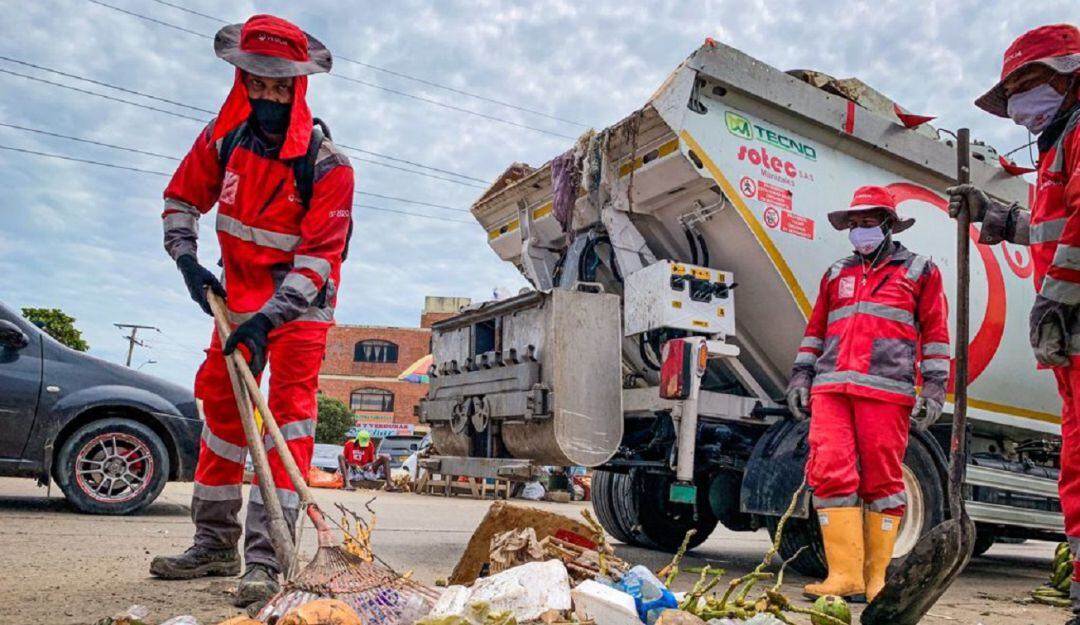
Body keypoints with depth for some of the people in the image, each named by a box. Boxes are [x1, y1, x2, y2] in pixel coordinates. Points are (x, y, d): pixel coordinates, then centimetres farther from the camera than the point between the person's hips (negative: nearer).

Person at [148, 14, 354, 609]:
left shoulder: (328, 167, -22)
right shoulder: (223, 139, -6)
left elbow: (317, 259, -25)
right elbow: (181, 200, 8)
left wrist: (266, 320, -34)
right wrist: (188, 262, -7)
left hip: (301, 300, -5)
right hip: (239, 293, 6)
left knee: (289, 404, -16)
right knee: (221, 403, 7)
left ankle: (265, 555, -15)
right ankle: (216, 543, 19)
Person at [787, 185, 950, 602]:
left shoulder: (919, 271, 15)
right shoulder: (836, 274, 25)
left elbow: (935, 333, 8)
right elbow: (815, 329, 23)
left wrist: (933, 388, -1)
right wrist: (801, 376, 13)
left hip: (886, 391, -3)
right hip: (830, 389, 3)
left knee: (882, 481, -1)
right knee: (831, 474, -10)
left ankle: (877, 577, 8)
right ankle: (845, 575, -7)